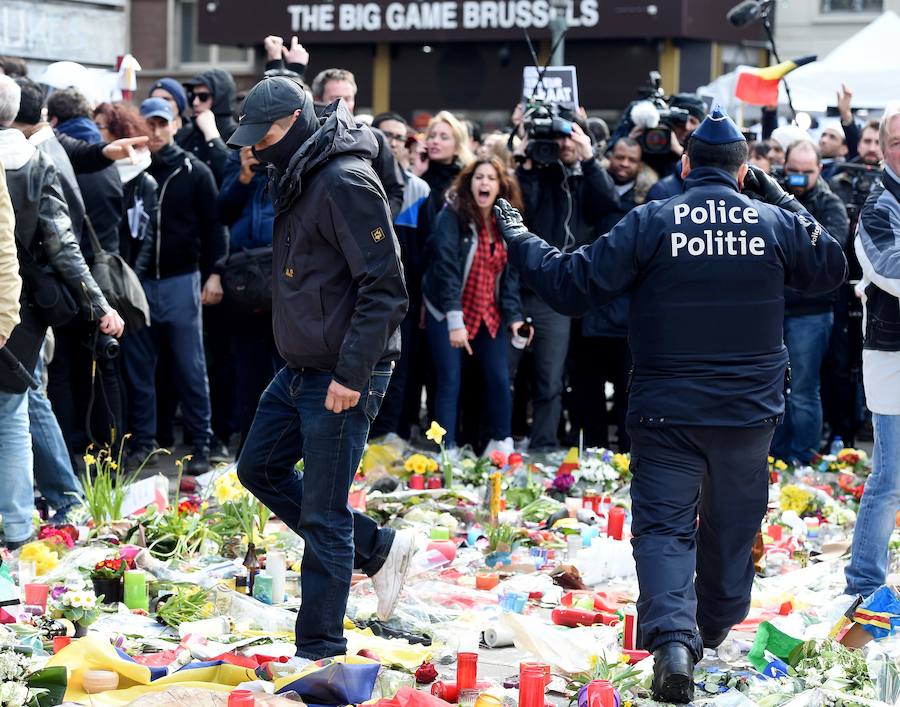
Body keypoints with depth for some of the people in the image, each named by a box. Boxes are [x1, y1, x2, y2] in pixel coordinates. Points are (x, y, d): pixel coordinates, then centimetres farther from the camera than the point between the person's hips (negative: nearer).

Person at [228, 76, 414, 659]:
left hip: (343, 377, -10)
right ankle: (378, 548, 25)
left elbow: (385, 289, -24)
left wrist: (351, 375, -24)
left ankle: (320, 653, 6)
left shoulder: (345, 183, -20)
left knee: (324, 517, -4)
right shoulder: (299, 179, 12)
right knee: (259, 468, 19)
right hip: (300, 368, 10)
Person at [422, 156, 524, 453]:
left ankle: (502, 444, 19)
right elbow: (446, 268, -20)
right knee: (450, 383, -5)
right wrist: (455, 320, -27)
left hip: (489, 315, 5)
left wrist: (515, 316, -7)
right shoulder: (452, 216, -13)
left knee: (499, 380, 3)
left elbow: (510, 273, 5)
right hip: (448, 314, -5)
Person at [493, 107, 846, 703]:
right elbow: (832, 268, 15)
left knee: (665, 526, 0)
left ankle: (673, 638, -21)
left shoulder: (650, 223, -11)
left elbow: (572, 286, -11)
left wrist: (520, 241, 4)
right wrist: (785, 201, 17)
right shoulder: (776, 223, -4)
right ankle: (716, 627, 37)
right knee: (733, 523, 21)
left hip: (667, 412, -2)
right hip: (751, 410, 2)